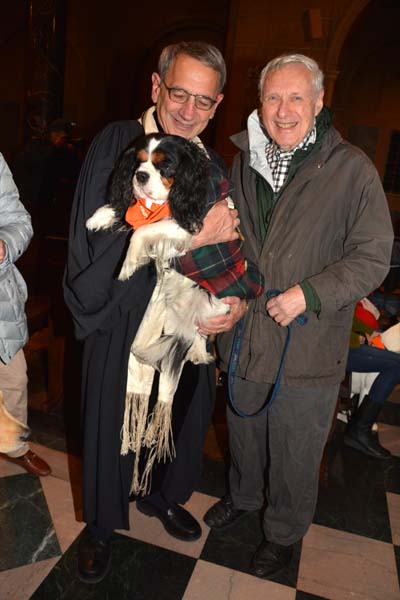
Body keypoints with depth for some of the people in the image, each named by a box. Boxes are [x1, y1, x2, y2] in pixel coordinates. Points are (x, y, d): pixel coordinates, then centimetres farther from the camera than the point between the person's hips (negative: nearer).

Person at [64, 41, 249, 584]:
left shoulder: (212, 166, 4)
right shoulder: (117, 144, -10)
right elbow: (102, 237, -23)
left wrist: (239, 301, -14)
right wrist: (193, 237, -28)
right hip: (122, 320, -4)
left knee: (184, 415, 18)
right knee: (113, 423, 11)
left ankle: (162, 496, 49)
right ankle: (101, 525, 40)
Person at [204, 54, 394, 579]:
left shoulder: (351, 170, -11)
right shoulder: (243, 163, 5)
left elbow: (372, 257, -11)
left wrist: (308, 294, -21)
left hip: (307, 349, -4)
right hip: (244, 336, 5)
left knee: (295, 456, 15)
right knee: (243, 434, 25)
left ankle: (284, 533, 42)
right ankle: (242, 496, 53)